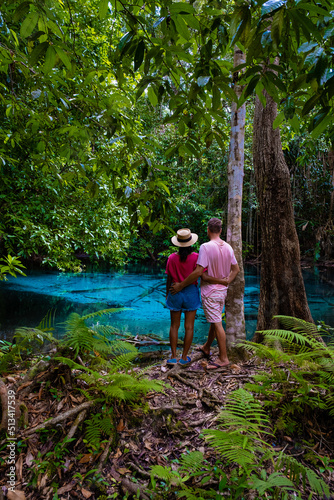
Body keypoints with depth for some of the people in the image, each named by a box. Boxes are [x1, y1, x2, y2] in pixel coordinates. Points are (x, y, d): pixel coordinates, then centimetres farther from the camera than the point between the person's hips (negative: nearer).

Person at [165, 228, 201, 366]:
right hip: (191, 292, -1)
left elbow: (169, 279, 0)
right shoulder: (196, 257, -11)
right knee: (189, 327, 9)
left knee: (174, 326, 12)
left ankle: (173, 357, 14)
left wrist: (167, 294, 13)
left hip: (175, 293, 1)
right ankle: (184, 357, 15)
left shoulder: (172, 258, -6)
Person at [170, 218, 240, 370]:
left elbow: (198, 272, -24)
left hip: (210, 291, -8)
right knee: (214, 320, 20)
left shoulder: (206, 247, -21)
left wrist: (181, 285, -17)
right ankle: (206, 348, 38)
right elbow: (236, 269, 10)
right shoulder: (228, 247, 3)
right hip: (222, 290, 8)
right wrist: (227, 281, 5)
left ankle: (223, 358, 9)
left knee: (217, 324, 0)